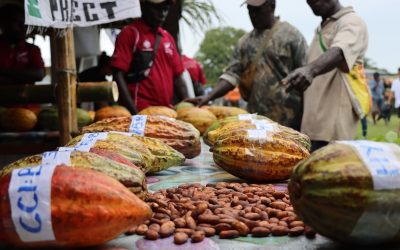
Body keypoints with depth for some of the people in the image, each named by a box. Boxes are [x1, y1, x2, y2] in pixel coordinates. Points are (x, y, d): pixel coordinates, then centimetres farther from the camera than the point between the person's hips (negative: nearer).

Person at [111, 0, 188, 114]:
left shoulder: (168, 37, 15)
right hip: (141, 112, -5)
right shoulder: (129, 33, -2)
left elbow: (177, 77, 15)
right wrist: (134, 112, -17)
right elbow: (119, 75, -9)